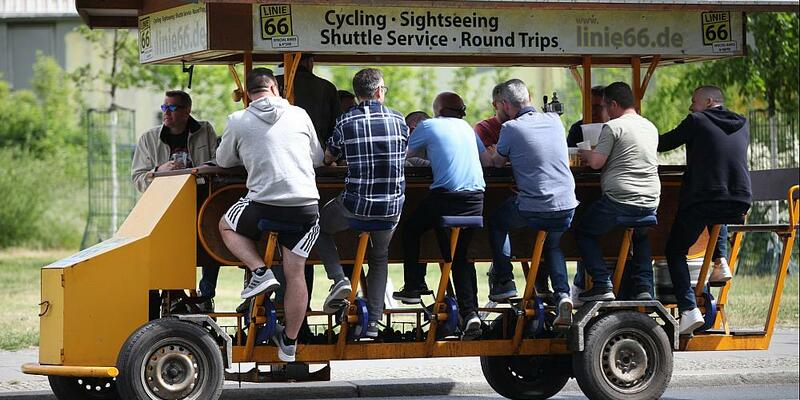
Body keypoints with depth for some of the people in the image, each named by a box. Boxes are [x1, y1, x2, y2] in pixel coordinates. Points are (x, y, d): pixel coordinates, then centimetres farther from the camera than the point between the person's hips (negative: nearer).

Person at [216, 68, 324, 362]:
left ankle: (260, 272, 7)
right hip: (306, 205, 2)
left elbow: (223, 160, 20)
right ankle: (289, 344, 15)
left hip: (264, 205, -2)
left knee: (227, 226, 28)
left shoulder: (238, 121, 3)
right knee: (296, 274, 10)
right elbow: (318, 158, 19)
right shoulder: (299, 115, 8)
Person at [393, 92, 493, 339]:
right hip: (476, 198, 5)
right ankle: (470, 313, -2)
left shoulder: (428, 126, 5)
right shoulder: (467, 128, 19)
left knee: (411, 229, 22)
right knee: (462, 256, 13)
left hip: (446, 196, -4)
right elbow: (488, 159, 27)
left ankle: (414, 288, 23)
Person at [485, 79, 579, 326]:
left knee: (496, 220, 26)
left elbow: (496, 163, 7)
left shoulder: (511, 128, -7)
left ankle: (504, 281, 22)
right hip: (567, 208, 4)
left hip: (533, 211, -4)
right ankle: (562, 294, 9)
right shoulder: (554, 121, 8)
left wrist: (496, 153, 28)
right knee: (553, 245, 32)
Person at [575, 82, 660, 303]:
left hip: (619, 200, -6)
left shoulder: (613, 127, -6)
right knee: (641, 236, 33)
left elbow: (596, 163, -11)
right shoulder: (651, 127, 15)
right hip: (650, 202, 7)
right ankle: (644, 287, 16)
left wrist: (586, 154, 12)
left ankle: (602, 285, 1)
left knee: (584, 232, 13)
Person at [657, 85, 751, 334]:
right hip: (739, 205, 5)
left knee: (675, 251, 11)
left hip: (702, 200, -5)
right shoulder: (743, 125, 16)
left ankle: (689, 309, -8)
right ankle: (720, 262, 17)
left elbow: (663, 144, 8)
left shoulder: (697, 122, 2)